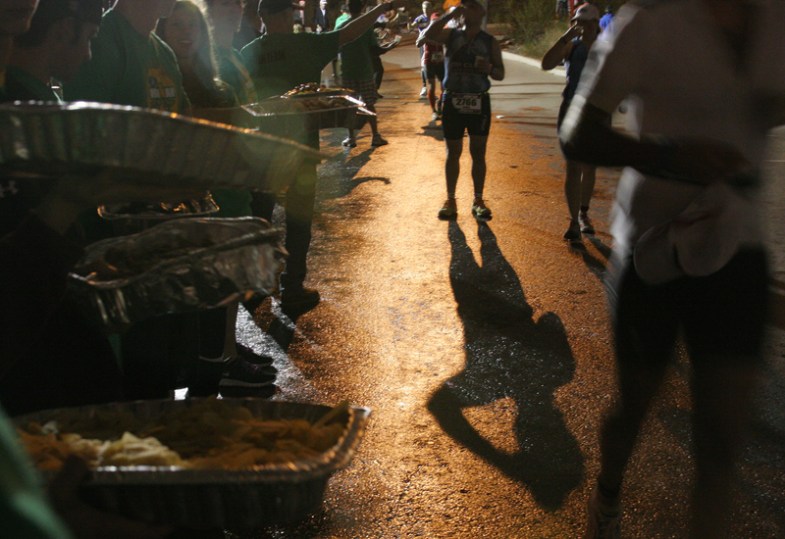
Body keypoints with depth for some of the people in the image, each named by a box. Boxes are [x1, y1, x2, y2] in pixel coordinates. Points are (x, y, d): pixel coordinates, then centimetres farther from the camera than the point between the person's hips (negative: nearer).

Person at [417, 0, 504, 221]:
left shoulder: (490, 42, 3)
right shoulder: (450, 34, 2)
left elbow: (500, 74, 5)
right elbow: (423, 38, -15)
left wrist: (490, 68, -18)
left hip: (479, 102, 0)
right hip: (453, 102, 0)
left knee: (478, 153, 3)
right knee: (453, 153, 6)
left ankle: (478, 201, 13)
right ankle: (450, 201, 15)